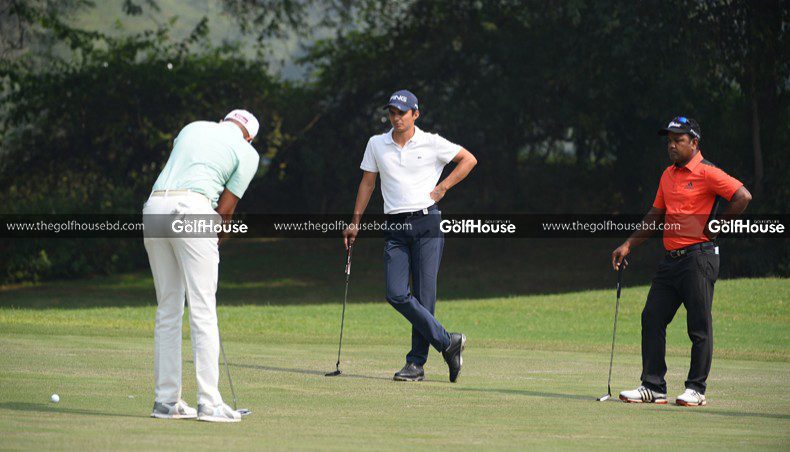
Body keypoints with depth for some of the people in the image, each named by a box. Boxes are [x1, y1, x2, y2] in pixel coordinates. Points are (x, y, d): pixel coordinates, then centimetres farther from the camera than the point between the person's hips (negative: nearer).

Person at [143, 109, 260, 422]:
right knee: (203, 308, -5)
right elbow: (226, 208, 7)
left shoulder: (194, 129, 26)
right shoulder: (247, 152, 11)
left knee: (167, 310, 12)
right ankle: (209, 403, -9)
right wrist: (214, 242, 19)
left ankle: (166, 400, 11)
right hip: (192, 210, -5)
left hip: (154, 207, 5)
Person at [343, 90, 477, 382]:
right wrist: (355, 223, 14)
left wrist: (442, 187, 1)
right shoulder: (376, 145, 11)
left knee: (423, 297, -6)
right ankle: (447, 342, -1)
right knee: (397, 295, -11)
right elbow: (367, 183, 17)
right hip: (395, 227, 3)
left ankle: (417, 363, 1)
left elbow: (469, 159, 10)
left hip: (426, 224, -3)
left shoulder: (431, 143, 1)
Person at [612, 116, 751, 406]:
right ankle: (653, 387, 8)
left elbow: (743, 196, -17)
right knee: (652, 319, 4)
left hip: (699, 257, -8)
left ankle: (696, 390, 3)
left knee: (699, 325, -3)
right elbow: (655, 215, 24)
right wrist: (628, 245, 17)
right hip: (671, 259, 8)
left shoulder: (707, 173, -9)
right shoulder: (668, 175, 16)